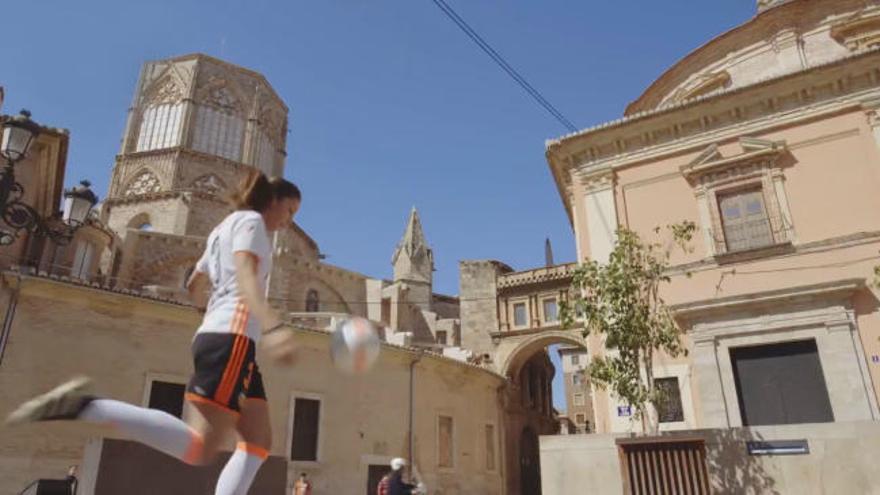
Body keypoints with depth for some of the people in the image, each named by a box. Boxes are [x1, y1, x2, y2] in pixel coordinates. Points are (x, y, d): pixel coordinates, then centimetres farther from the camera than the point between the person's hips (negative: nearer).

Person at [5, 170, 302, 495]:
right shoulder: (249, 220, 0)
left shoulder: (224, 228, 28)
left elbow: (194, 287, 34)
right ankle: (83, 406, -18)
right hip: (231, 338, -10)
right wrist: (273, 327, -37)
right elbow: (246, 277, -20)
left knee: (259, 442, 5)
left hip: (215, 336, 10)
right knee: (198, 449, -18)